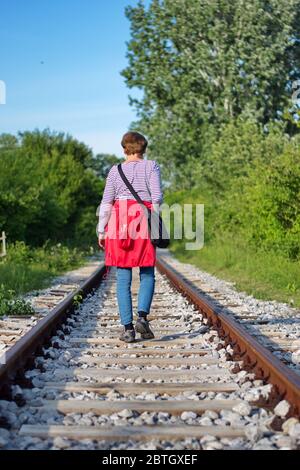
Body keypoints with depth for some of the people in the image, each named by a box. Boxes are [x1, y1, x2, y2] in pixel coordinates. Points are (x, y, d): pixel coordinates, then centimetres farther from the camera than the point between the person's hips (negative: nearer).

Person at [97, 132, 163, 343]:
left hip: (119, 223, 1)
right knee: (147, 274, 11)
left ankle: (128, 328, 0)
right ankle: (142, 316, -9)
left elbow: (106, 202, 4)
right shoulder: (151, 166, 5)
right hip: (143, 223, -1)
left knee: (123, 278, 4)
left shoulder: (115, 170, 9)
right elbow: (157, 196, -6)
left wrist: (101, 231, 8)